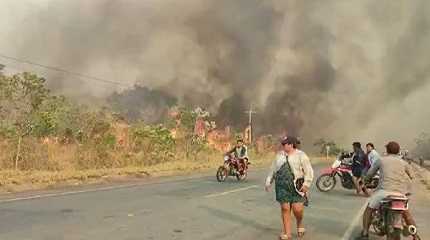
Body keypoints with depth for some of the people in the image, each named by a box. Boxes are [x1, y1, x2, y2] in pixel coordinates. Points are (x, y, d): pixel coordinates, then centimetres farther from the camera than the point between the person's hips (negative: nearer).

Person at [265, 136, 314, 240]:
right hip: (282, 186, 4)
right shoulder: (279, 155, 12)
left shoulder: (301, 155, -3)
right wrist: (268, 182, 18)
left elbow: (308, 171, -6)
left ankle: (300, 224, 27)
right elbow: (273, 169, 19)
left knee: (297, 209, -6)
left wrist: (306, 184, -15)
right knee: (285, 208, 1)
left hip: (296, 186, -4)